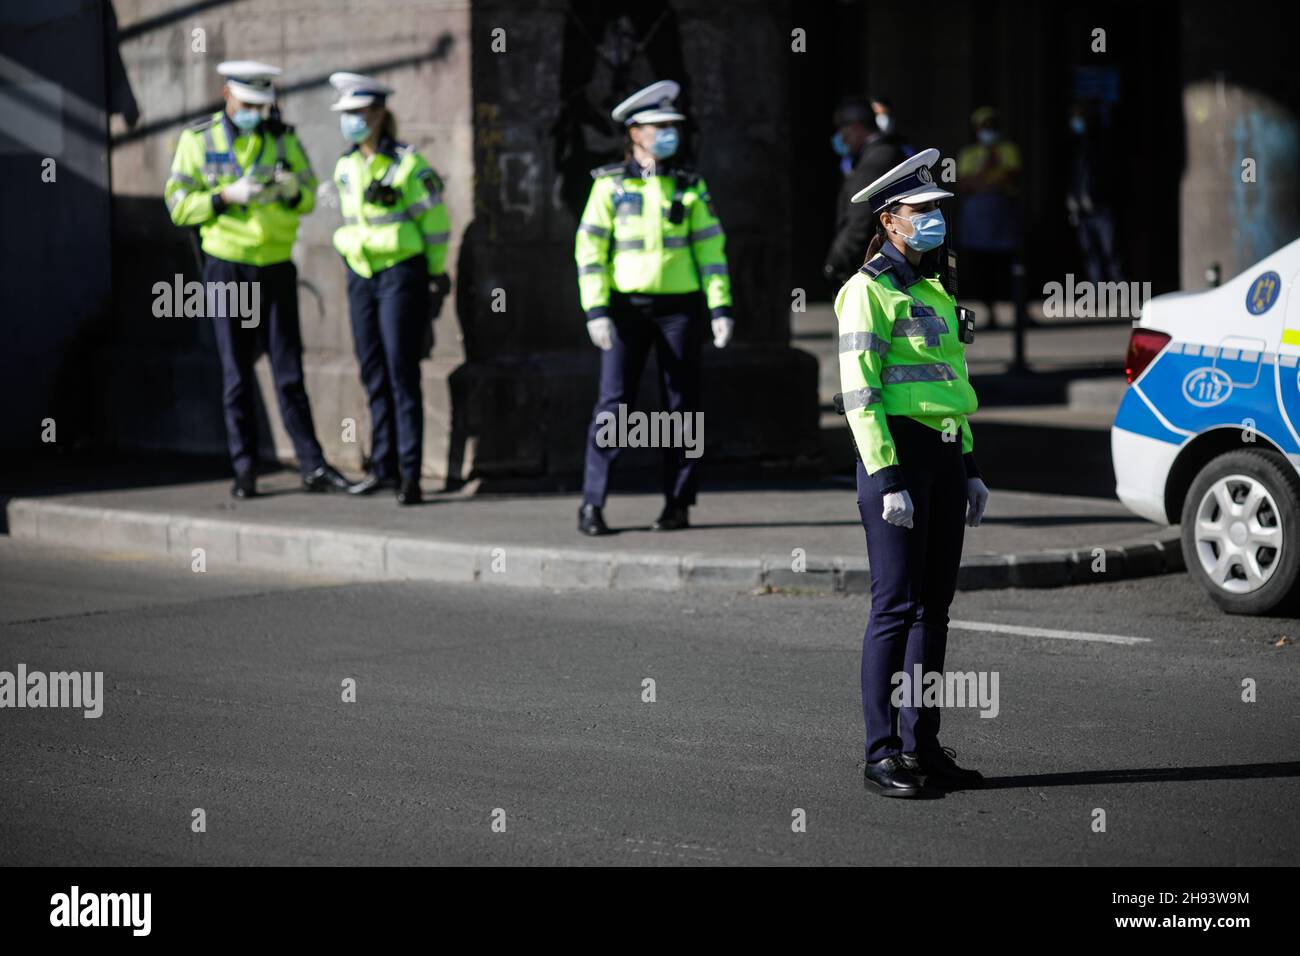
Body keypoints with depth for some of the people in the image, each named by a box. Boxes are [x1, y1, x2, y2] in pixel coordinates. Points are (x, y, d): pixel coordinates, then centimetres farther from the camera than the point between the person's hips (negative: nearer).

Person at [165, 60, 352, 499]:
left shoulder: (283, 138, 4)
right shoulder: (198, 141, -2)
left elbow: (308, 198, 7)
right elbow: (178, 204, -6)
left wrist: (292, 191, -17)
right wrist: (228, 196, -20)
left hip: (276, 266, 2)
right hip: (227, 268, -2)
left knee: (289, 371, 1)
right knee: (237, 375, 3)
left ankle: (313, 467, 1)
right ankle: (244, 471, 8)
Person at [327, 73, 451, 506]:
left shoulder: (408, 163, -10)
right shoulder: (345, 167, 8)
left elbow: (436, 223, -5)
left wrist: (436, 279, -2)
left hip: (401, 275, -6)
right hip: (361, 277, 6)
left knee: (401, 373, -8)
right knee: (373, 374, 8)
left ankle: (410, 474, -6)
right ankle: (384, 466, 16)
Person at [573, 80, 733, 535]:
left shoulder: (689, 184, 7)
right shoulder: (610, 185, 1)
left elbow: (710, 245, 6)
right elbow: (589, 247, -1)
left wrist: (721, 307, -2)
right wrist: (595, 310, -10)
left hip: (679, 306, 2)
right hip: (627, 305, -2)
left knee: (682, 403, 3)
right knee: (613, 402, -7)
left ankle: (678, 503, 11)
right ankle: (592, 504, -4)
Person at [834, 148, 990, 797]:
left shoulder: (930, 289, 18)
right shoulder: (868, 291, -9)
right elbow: (859, 392, -15)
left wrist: (968, 468, 17)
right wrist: (888, 480, -20)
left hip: (943, 453, 9)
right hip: (895, 453, -9)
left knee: (934, 604, 10)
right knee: (896, 605, -7)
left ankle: (921, 744, 16)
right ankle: (882, 755, -2)